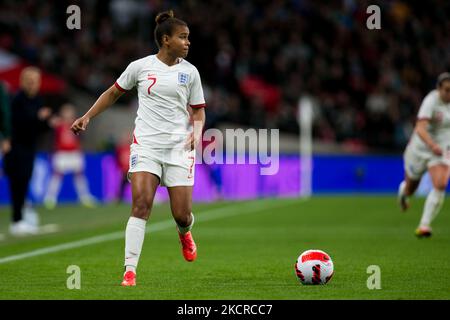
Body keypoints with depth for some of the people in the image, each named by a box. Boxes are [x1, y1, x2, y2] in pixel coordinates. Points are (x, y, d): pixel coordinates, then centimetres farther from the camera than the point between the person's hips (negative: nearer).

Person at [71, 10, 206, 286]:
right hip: (146, 144, -1)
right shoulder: (140, 66, 2)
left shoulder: (190, 72, 5)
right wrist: (88, 117, 10)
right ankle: (130, 270, -15)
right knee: (141, 204, -18)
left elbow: (199, 110, 12)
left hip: (179, 147, 1)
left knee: (182, 215, -2)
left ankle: (185, 233, 38)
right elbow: (114, 93, 16)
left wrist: (197, 129, -9)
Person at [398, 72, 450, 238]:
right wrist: (432, 145, -54)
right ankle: (403, 191, 57)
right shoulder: (431, 101, -25)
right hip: (421, 148, -3)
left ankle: (424, 225, -16)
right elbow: (420, 129, -38)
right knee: (411, 186, 17)